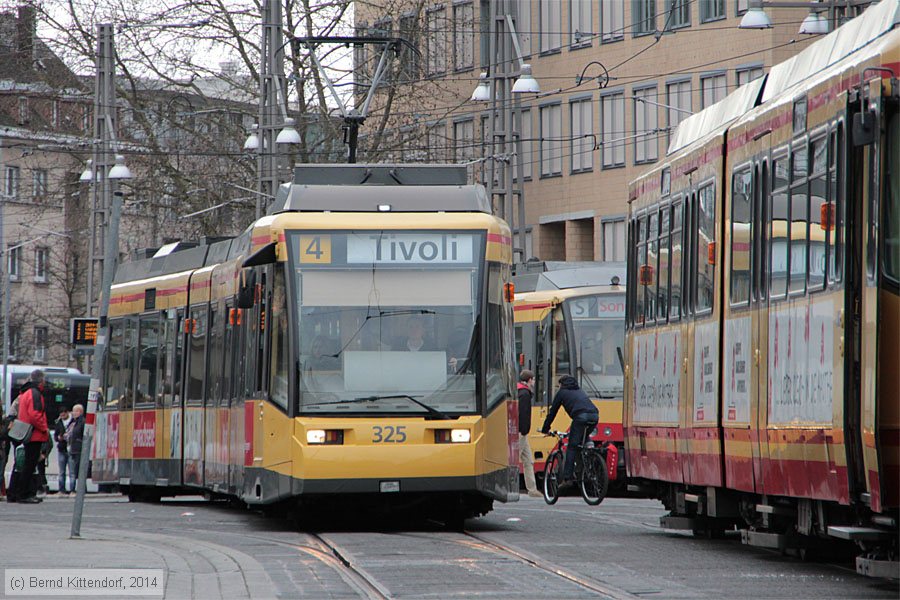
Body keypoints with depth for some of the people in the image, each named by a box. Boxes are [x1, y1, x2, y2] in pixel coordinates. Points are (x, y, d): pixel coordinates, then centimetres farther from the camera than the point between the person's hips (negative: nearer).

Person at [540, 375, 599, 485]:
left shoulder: (562, 392, 21)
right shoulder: (579, 391, 38)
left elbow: (552, 412, 21)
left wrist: (545, 429, 31)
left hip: (581, 417, -6)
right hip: (594, 416, 6)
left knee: (571, 447, -3)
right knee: (581, 443, 25)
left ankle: (567, 478, -11)